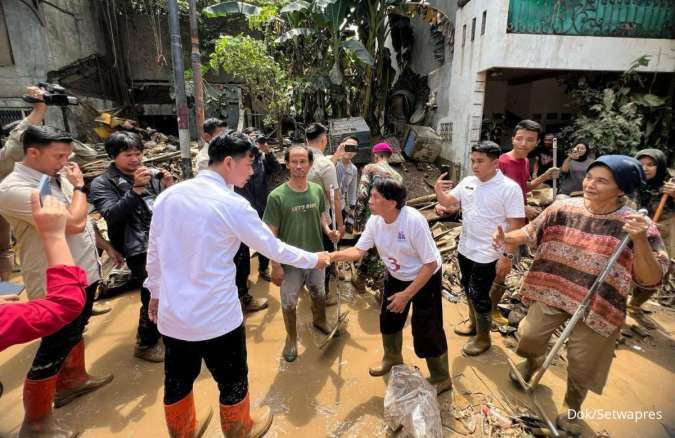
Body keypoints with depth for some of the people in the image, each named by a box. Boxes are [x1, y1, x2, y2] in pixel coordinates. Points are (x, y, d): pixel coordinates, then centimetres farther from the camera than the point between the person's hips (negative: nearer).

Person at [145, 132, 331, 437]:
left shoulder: (168, 195, -1)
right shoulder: (233, 205, -18)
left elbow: (154, 252, 8)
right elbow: (274, 249, -9)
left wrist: (156, 292, 23)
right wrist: (314, 259, 7)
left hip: (172, 314, 6)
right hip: (216, 317, -6)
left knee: (177, 381, 26)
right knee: (232, 381, 20)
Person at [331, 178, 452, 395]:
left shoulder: (414, 221, -35)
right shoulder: (375, 221, -16)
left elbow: (430, 264, -29)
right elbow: (359, 250, -6)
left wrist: (406, 295, -27)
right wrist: (332, 256, -23)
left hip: (426, 279, -7)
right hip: (396, 277, 7)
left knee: (426, 331, 1)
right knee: (388, 320, 21)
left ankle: (441, 379, 29)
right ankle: (392, 359, 50)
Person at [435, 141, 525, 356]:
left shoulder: (509, 188, -16)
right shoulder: (467, 182, 1)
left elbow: (516, 225, -16)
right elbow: (448, 202, 11)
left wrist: (507, 256, -19)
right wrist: (438, 190, -12)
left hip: (487, 254, -6)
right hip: (465, 249, 6)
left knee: (479, 296, 3)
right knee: (469, 291, 21)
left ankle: (483, 338, 24)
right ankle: (474, 324, 43)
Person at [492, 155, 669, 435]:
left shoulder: (638, 226, -16)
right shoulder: (564, 209, -8)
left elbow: (651, 280, -17)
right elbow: (531, 232, 3)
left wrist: (639, 240, -32)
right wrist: (505, 238, -17)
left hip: (596, 308, -2)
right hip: (551, 295, 2)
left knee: (582, 367, 15)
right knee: (529, 336, 18)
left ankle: (572, 408, 46)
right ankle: (531, 364, 55)